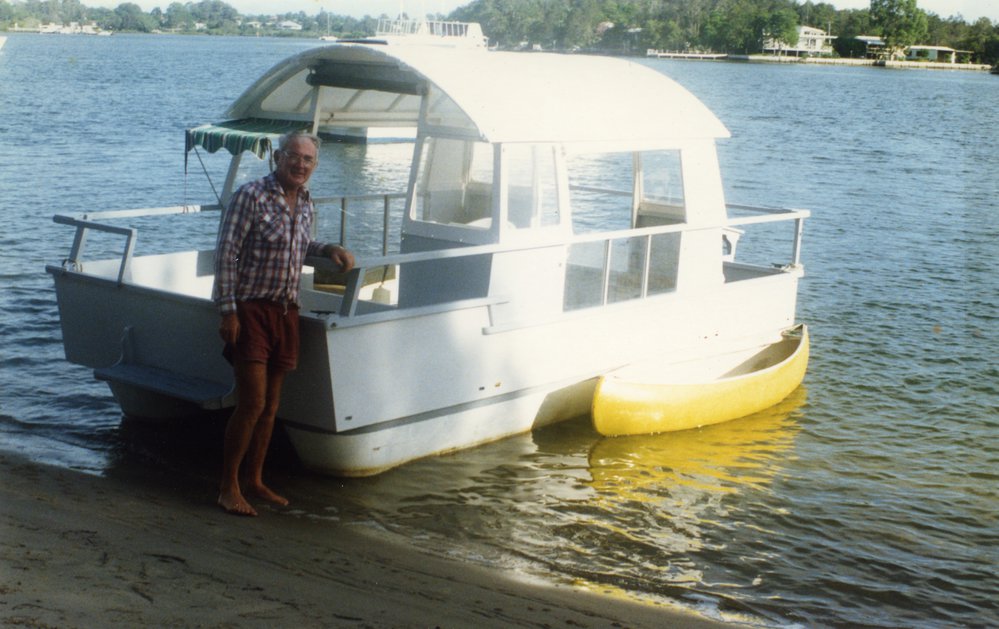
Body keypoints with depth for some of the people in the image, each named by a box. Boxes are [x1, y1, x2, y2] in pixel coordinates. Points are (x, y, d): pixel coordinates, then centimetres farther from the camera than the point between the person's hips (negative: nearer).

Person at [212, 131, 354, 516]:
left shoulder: (306, 205, 10)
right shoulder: (252, 196, -11)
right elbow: (226, 253, -13)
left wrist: (329, 250, 7)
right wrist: (228, 311, -17)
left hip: (286, 312, 7)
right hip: (251, 309, -7)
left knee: (270, 407, 12)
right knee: (252, 403, -10)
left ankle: (253, 480, 25)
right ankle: (228, 487, 3)